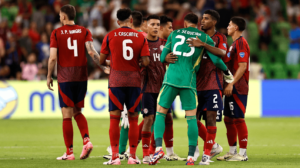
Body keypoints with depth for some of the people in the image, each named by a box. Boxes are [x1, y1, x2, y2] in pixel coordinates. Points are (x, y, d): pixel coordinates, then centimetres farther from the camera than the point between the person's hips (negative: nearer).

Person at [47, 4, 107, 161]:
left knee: (67, 114, 1)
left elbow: (53, 57, -7)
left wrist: (49, 77, 3)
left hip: (64, 77, -3)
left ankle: (69, 152, 3)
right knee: (77, 112, 17)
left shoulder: (56, 33, -3)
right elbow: (91, 51, -10)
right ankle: (86, 140, -6)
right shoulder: (84, 31, 4)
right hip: (81, 77, 3)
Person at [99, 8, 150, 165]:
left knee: (114, 118, -1)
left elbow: (101, 60, 3)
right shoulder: (141, 37, 2)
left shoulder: (110, 36, 0)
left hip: (116, 81, -1)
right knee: (133, 119, 6)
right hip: (134, 80, 1)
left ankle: (115, 156, -7)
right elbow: (145, 62, -4)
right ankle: (132, 156, 6)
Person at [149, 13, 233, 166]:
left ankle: (158, 147, -13)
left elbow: (162, 58, 17)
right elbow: (216, 60, 6)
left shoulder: (174, 34, 15)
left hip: (171, 78, 0)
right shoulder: (205, 38, 10)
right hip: (188, 81, 0)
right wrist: (227, 72, 25)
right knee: (191, 118, 5)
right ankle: (191, 156, -1)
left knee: (160, 113, 7)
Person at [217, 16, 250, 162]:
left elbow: (242, 67, -19)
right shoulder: (234, 43, 19)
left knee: (238, 119, -8)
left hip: (238, 88, -10)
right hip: (232, 89, 10)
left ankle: (242, 153, -6)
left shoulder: (241, 43, -12)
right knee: (229, 119, 12)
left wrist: (231, 84, -22)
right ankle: (232, 151, 18)